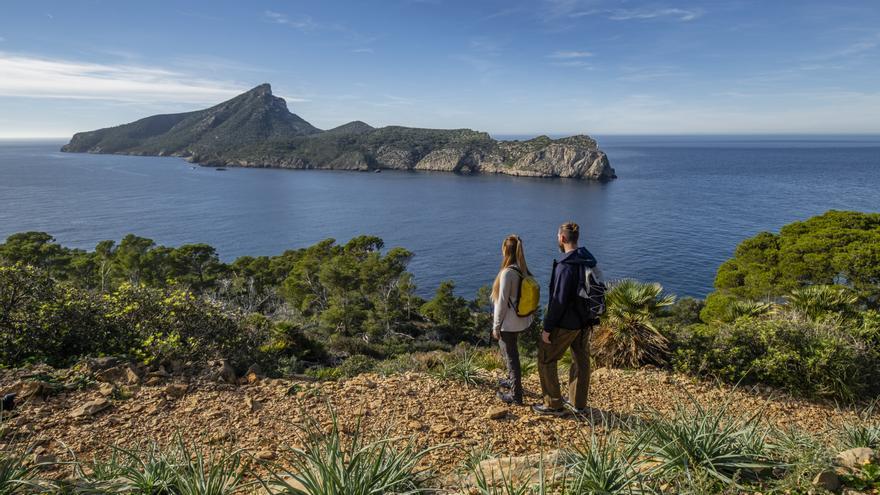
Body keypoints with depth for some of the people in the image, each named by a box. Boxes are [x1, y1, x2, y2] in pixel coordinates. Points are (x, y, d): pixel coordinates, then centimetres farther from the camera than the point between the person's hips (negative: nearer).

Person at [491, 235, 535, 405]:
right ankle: (512, 381, 45)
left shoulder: (507, 272, -22)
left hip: (508, 324, -8)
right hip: (520, 321, 8)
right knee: (510, 353, 27)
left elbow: (502, 302, -19)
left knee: (511, 357, 5)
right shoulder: (524, 271, 1)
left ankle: (516, 396, 16)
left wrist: (496, 327, -11)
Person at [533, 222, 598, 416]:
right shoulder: (589, 261, 3)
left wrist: (547, 328, -17)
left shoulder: (565, 266, -24)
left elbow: (559, 300, -24)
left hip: (566, 324, -8)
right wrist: (589, 316, 20)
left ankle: (554, 405, 13)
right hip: (585, 321, 8)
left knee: (545, 360, 7)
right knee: (581, 361, 18)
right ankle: (579, 404, 31)